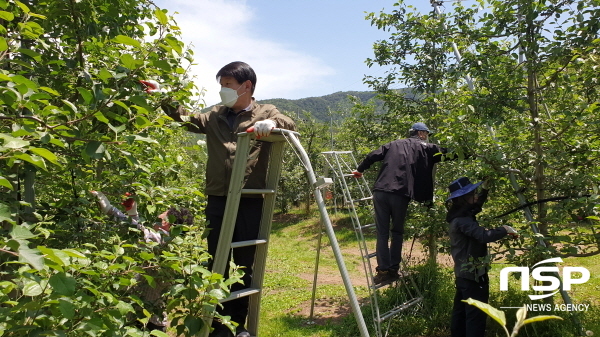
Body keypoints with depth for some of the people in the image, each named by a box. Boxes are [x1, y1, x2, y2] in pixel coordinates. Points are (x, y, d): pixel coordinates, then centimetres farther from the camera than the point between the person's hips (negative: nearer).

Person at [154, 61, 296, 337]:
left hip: (250, 202, -3)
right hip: (217, 201, 3)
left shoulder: (265, 113, 4)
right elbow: (185, 119, 11)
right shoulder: (215, 117, 15)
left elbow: (290, 125, -11)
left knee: (244, 267, 8)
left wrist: (273, 123, -32)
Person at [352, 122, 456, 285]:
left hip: (380, 191, 2)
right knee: (397, 232, 15)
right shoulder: (425, 147, 13)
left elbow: (373, 156, 15)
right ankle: (393, 269, 14)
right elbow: (447, 154, 11)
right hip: (400, 194, -2)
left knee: (382, 232, 7)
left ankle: (383, 270, 4)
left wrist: (360, 170, 28)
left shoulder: (394, 144, 21)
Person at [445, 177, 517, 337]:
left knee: (460, 313, 15)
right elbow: (484, 235, -32)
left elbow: (477, 204, 26)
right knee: (475, 316, -6)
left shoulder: (461, 216, 9)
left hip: (464, 274, 10)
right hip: (473, 276, -10)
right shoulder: (462, 220, -20)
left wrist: (485, 188, 14)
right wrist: (505, 229, -18)